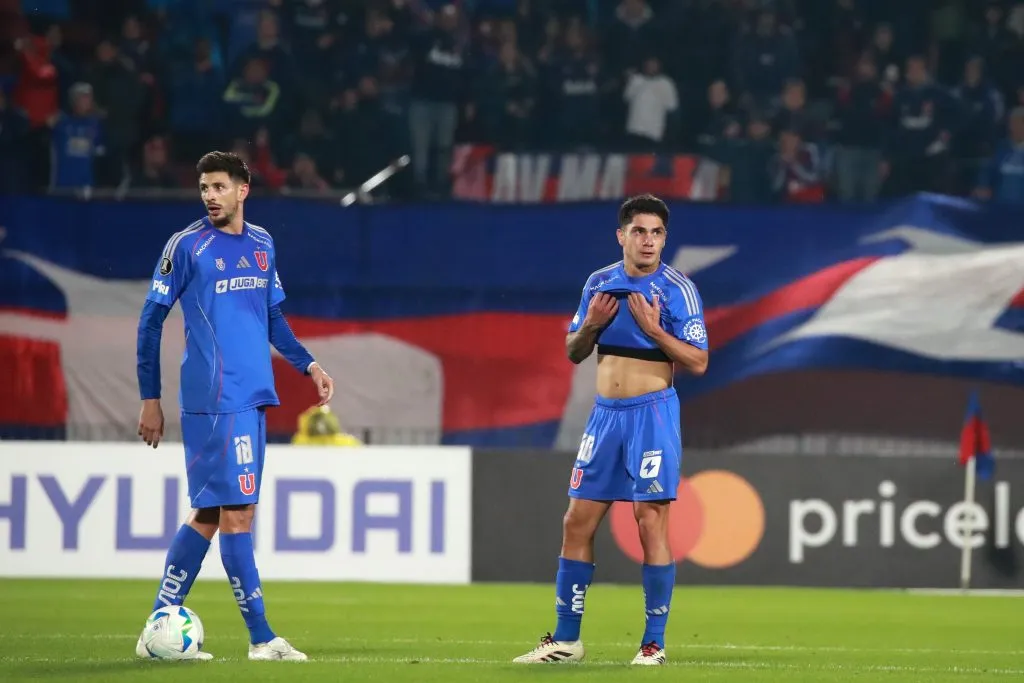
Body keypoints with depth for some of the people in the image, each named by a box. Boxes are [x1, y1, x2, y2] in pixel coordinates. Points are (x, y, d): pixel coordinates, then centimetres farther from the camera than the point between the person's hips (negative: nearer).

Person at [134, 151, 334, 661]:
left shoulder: (261, 244, 13)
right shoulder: (187, 246, -6)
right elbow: (151, 321, -3)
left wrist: (308, 365, 12)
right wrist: (150, 400, -5)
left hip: (252, 398, 7)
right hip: (215, 401, -7)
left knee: (210, 512, 8)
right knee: (237, 512, -7)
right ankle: (261, 638, -3)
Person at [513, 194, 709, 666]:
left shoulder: (677, 289, -7)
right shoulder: (599, 283, 8)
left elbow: (698, 363, -11)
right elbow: (574, 352, 15)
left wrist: (654, 329, -21)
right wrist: (591, 325, -5)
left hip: (652, 414, -5)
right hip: (605, 414, 5)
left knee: (651, 524, -7)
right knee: (577, 522, 5)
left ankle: (654, 642, 1)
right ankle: (565, 639, 14)